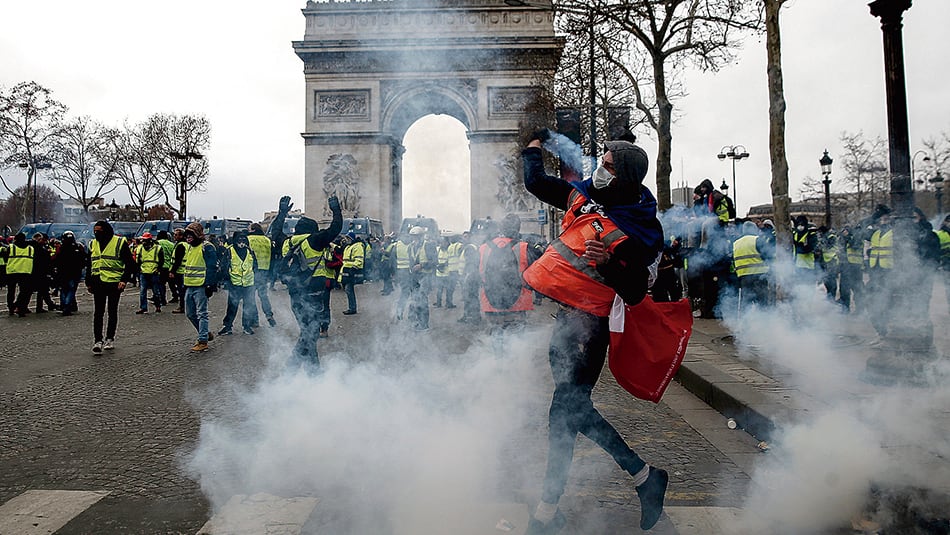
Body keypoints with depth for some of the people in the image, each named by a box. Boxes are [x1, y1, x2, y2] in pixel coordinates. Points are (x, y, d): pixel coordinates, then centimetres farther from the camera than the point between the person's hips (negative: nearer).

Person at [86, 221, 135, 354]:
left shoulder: (120, 243, -5)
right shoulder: (93, 244, 12)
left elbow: (130, 263, -5)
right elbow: (89, 265, 20)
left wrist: (125, 280, -14)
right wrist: (88, 283, 15)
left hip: (114, 284, -4)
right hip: (98, 284, 4)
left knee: (112, 312, 8)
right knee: (98, 313, -3)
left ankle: (110, 339, 19)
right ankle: (98, 341, -3)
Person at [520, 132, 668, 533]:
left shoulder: (639, 232, -12)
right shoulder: (585, 194, 8)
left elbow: (634, 295, -14)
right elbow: (535, 183, 21)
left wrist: (608, 262, -28)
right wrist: (535, 142, 30)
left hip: (585, 323, -8)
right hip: (560, 313, 9)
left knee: (564, 413, -6)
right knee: (574, 408, 13)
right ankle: (644, 476, 28)